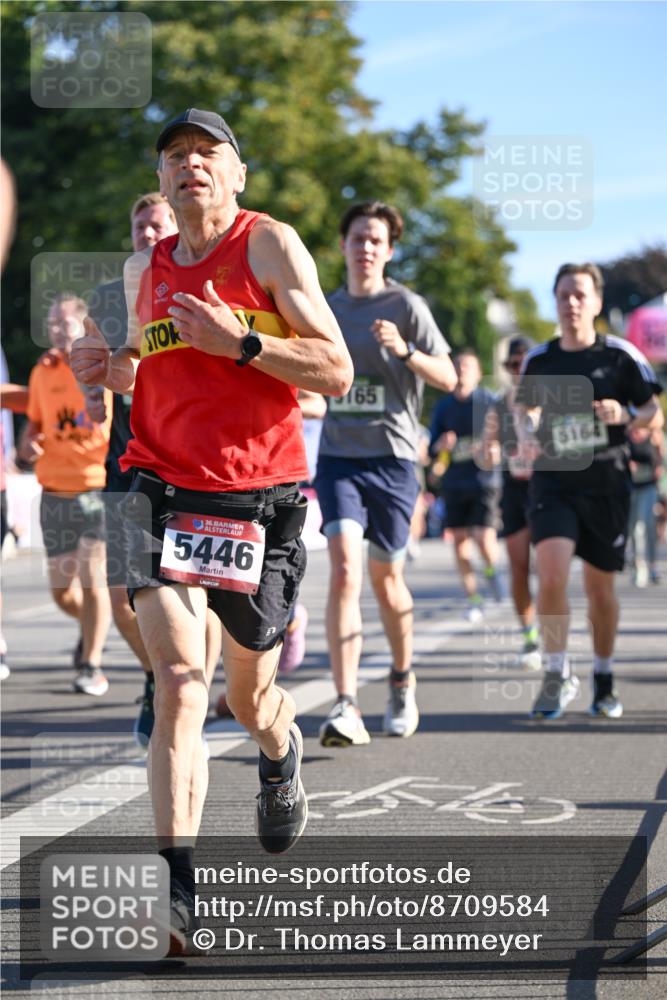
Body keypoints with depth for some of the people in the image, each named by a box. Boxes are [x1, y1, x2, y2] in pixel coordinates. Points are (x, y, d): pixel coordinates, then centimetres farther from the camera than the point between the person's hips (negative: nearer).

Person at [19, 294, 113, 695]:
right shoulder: (43, 371, 7)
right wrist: (27, 444, -1)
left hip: (99, 487, -4)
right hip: (55, 491, 4)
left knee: (93, 578, -10)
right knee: (62, 591, 7)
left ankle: (92, 665, 3)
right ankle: (90, 627, 39)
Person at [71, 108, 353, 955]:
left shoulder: (270, 244, -3)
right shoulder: (143, 269, 11)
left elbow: (336, 372, -8)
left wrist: (240, 342, -20)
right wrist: (110, 370, 5)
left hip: (261, 500, -2)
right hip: (165, 493, 2)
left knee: (248, 700, 13)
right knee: (178, 680, -17)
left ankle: (281, 754, 51)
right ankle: (176, 891, -19)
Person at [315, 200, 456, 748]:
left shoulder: (406, 305, -2)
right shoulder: (328, 307, 11)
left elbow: (448, 378, -7)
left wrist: (404, 350, -23)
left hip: (392, 456, -2)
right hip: (338, 456, 2)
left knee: (386, 576, 9)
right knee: (344, 569, -15)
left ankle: (403, 680, 36)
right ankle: (346, 706, -20)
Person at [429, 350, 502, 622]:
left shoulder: (489, 401, -1)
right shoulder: (443, 406, 9)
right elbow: (432, 448, 11)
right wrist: (440, 445, -12)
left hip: (483, 480, -3)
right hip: (454, 484, 3)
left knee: (484, 538, -14)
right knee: (459, 539, 2)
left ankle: (491, 569, 20)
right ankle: (473, 598, 12)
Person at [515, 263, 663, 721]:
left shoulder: (621, 355, -3)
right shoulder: (538, 360, 3)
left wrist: (626, 416, -19)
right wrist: (527, 435, -1)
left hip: (606, 483, -1)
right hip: (553, 481, 1)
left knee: (600, 587, 8)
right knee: (551, 578, -18)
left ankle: (605, 680, 27)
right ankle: (558, 675, -2)